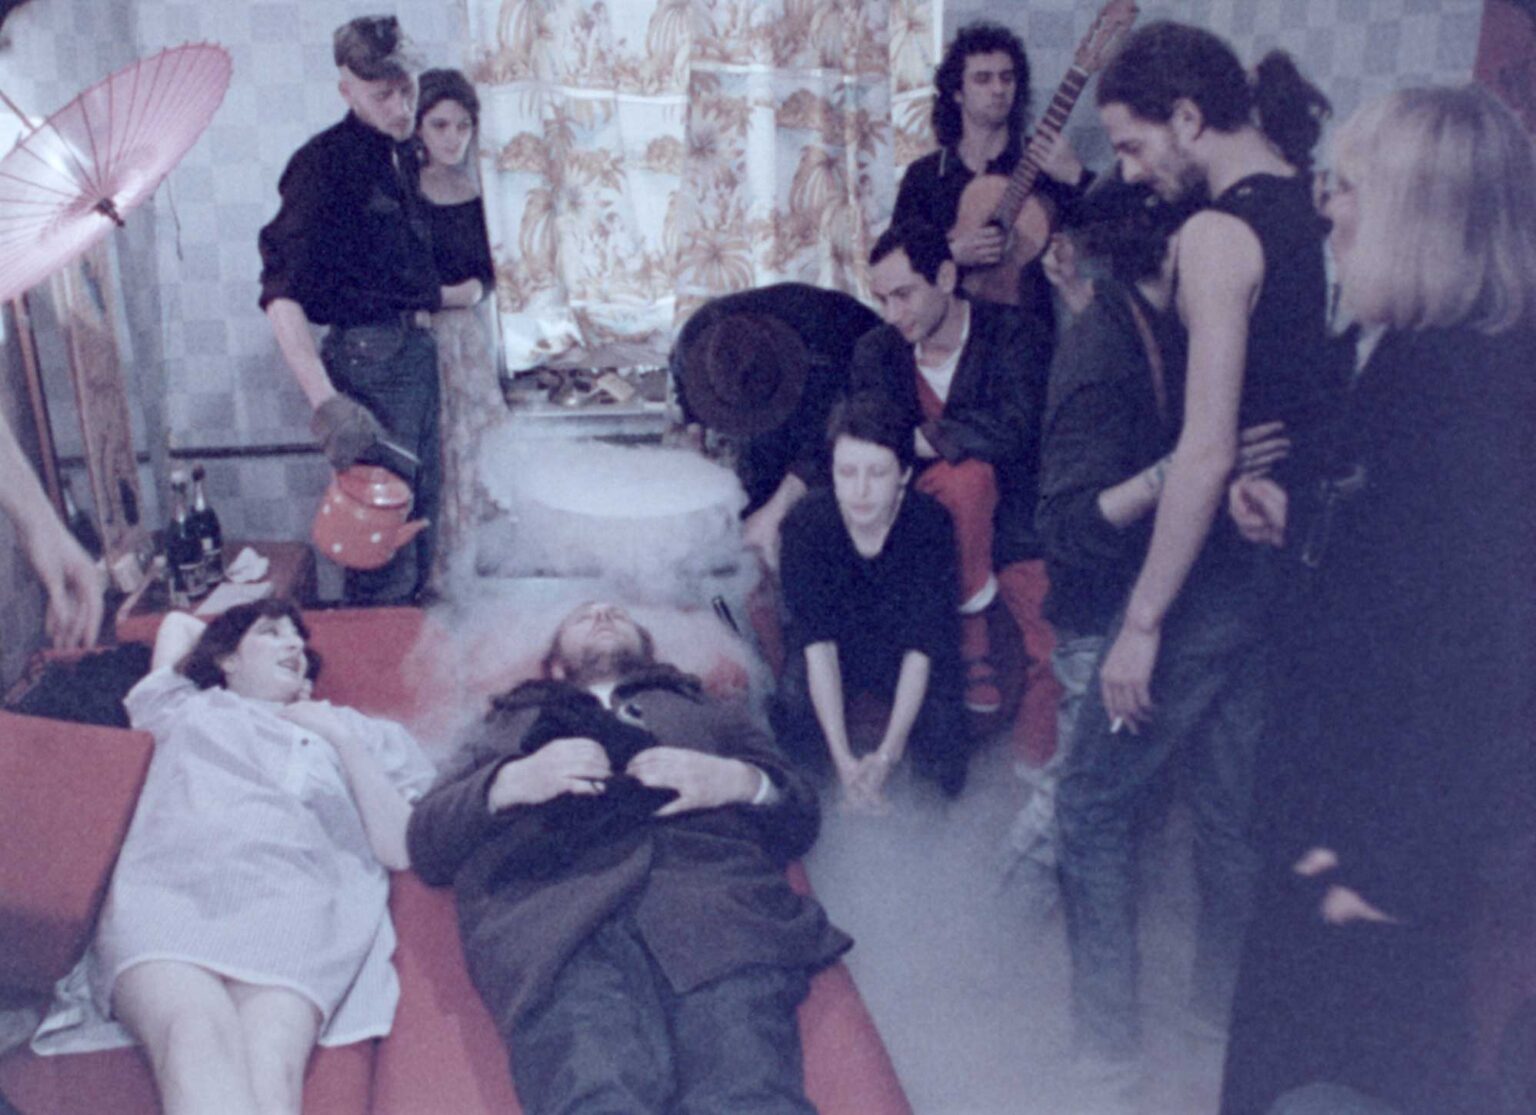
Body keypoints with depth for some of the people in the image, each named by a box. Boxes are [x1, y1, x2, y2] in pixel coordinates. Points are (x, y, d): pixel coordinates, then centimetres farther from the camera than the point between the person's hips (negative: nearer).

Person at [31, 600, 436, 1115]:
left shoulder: (353, 732, 33)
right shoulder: (187, 710, 36)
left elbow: (399, 850, 18)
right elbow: (178, 623, 57)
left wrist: (343, 739, 12)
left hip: (296, 900, 0)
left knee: (269, 1066, -35)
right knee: (201, 1034, -37)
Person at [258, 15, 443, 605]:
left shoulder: (401, 153, 12)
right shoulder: (325, 163, -15)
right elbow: (281, 292, -24)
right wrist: (326, 403, -34)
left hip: (415, 350, 9)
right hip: (370, 356, -9)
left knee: (419, 520, 16)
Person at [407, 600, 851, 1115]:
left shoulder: (711, 712, 38)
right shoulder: (505, 727, 37)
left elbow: (801, 817, 26)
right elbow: (424, 845, 22)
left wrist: (740, 781, 4)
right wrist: (510, 782, 3)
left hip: (720, 901, 1)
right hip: (554, 915, 0)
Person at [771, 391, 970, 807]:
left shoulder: (930, 523, -25)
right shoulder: (807, 523, -24)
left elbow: (921, 647, -23)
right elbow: (818, 643, -25)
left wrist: (886, 754, -31)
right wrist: (843, 758, -33)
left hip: (909, 660, 0)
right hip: (840, 645, 0)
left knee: (942, 739, -25)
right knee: (794, 706, -30)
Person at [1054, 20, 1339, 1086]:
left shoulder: (1218, 235, -19)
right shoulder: (1322, 214, 6)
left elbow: (1208, 452, -25)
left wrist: (1143, 620, -21)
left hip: (1223, 557, -8)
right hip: (1299, 553, 8)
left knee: (1097, 798, 6)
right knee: (1233, 797, 21)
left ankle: (1108, 1041, 16)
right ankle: (1224, 1011, 36)